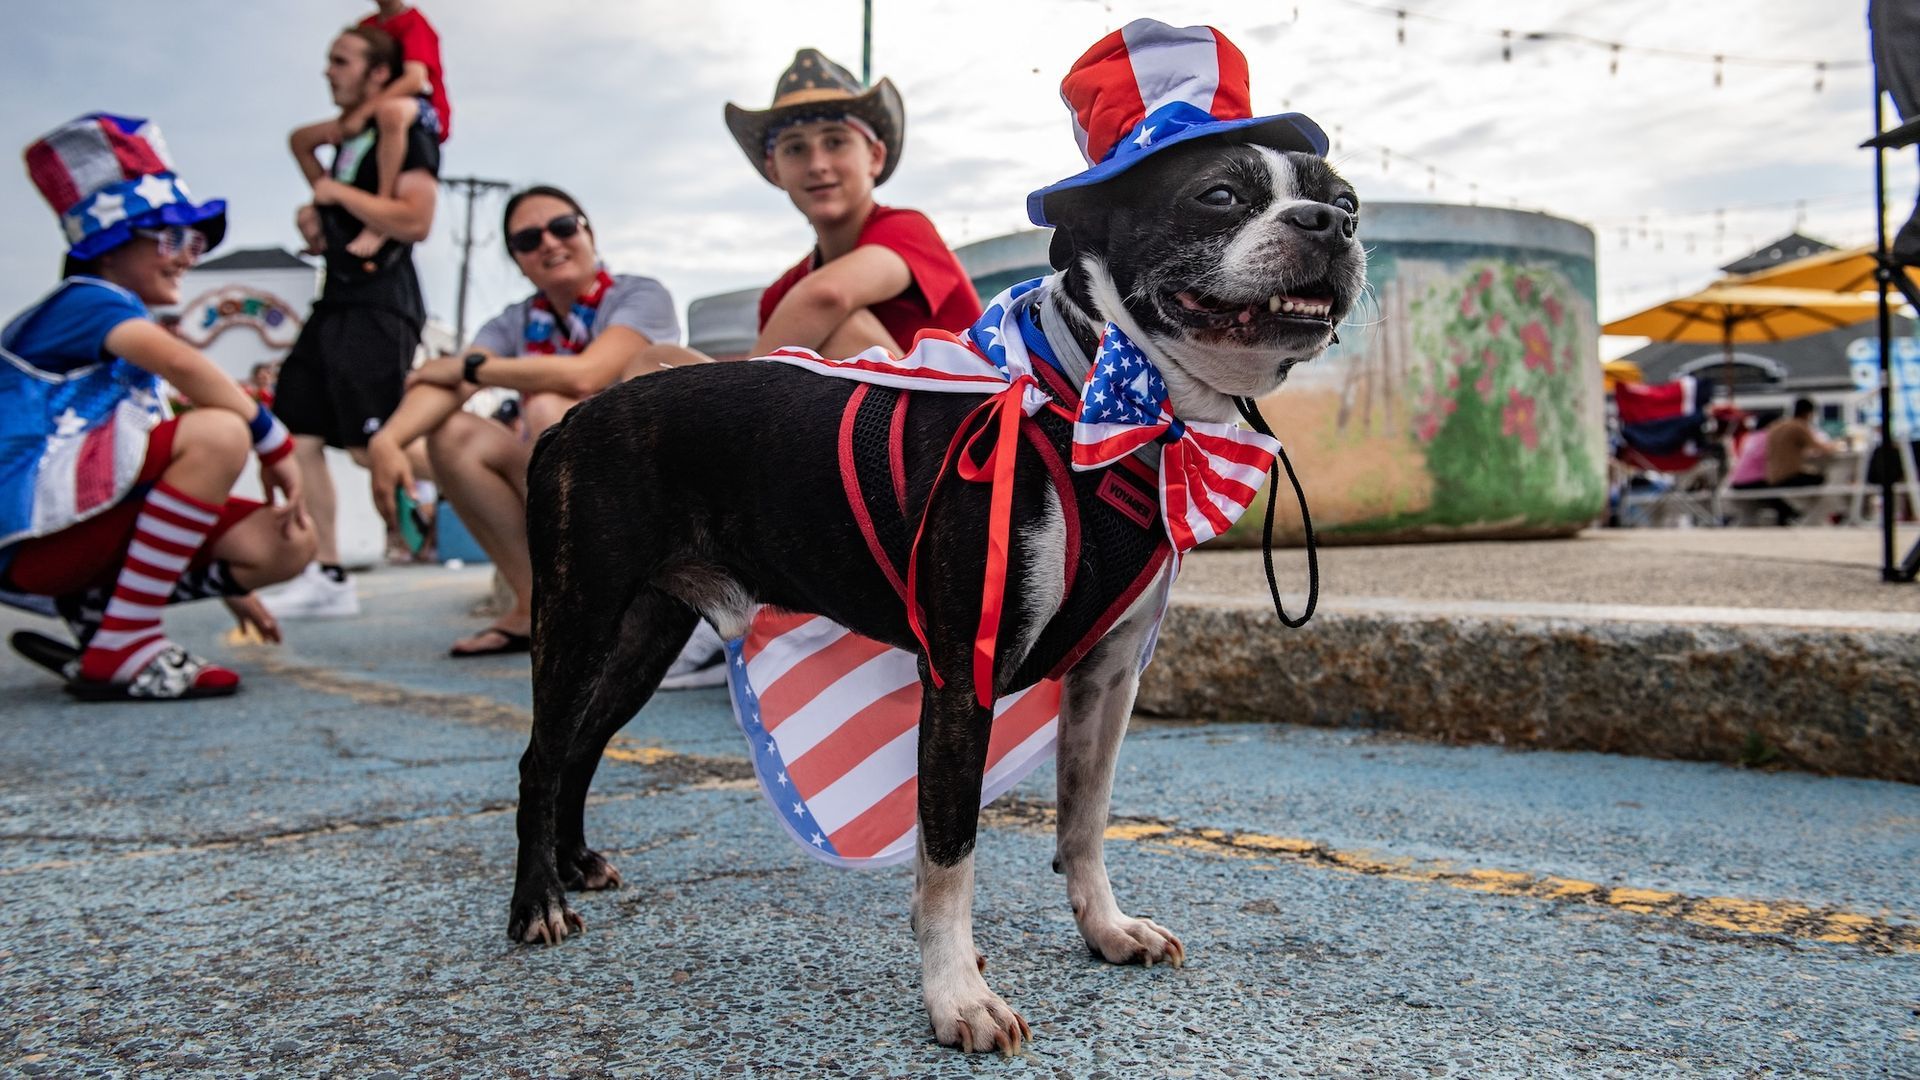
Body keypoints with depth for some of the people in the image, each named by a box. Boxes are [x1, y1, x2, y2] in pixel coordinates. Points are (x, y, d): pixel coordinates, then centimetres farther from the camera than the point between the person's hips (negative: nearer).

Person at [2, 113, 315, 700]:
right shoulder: (86, 300, -2)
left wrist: (231, 583, 20)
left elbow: (171, 466, 23)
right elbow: (183, 364, -26)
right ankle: (121, 650, -25)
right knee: (217, 432, -29)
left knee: (288, 545, -6)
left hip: (100, 526, 9)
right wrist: (274, 445, -17)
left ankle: (92, 612, 1)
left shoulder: (126, 328, 25)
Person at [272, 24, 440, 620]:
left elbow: (414, 220, -20)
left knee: (375, 448, -15)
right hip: (337, 301, 10)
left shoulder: (407, 134, -6)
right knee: (293, 436, 4)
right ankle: (327, 577, 8)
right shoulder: (347, 140, 21)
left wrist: (338, 193, -11)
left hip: (380, 306, -10)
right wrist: (315, 220, 10)